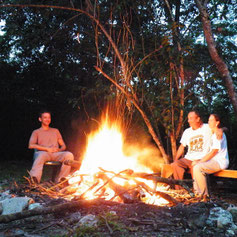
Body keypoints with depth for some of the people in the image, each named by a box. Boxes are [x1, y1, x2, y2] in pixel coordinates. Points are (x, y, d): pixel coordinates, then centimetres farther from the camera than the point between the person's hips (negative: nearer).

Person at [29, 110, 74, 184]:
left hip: (56, 154, 3)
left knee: (69, 155, -30)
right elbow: (31, 145, 1)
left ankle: (60, 179, -31)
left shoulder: (55, 131, 30)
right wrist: (47, 149, -9)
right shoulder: (36, 132, 19)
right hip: (42, 153, -3)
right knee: (42, 155, -42)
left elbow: (63, 146, 25)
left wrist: (59, 149, -1)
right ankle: (34, 179, -59)